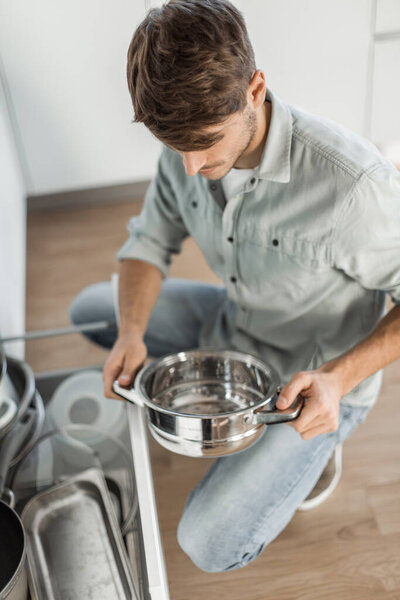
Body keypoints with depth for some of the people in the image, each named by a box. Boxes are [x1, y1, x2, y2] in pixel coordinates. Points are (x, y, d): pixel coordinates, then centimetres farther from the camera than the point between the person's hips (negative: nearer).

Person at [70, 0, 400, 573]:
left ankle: (308, 446, 11)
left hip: (318, 375, -6)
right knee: (90, 309, 10)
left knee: (211, 544, -16)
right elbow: (148, 242, -2)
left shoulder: (351, 181, -36)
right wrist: (131, 332, -19)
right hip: (236, 325, 7)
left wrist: (341, 375, -35)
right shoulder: (191, 147, -14)